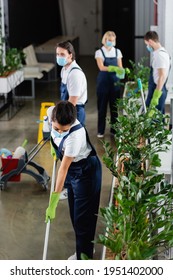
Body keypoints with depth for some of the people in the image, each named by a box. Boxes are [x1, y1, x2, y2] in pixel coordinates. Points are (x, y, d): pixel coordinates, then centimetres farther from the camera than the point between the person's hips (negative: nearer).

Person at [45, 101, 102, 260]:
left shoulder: (76, 135, -38)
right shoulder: (52, 113, -21)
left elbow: (63, 169, -35)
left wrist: (53, 205, -31)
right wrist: (54, 146, 18)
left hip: (86, 172, -8)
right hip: (72, 170, 8)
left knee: (83, 218, 1)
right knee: (75, 215, 20)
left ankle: (84, 257, 17)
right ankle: (83, 249, 39)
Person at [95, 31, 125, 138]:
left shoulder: (117, 52, 6)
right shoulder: (99, 52, -4)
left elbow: (120, 67, 1)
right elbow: (101, 67, -18)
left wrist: (121, 72, -23)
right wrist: (114, 68, -33)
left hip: (115, 82, 3)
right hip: (103, 82, -3)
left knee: (114, 106, 7)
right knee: (102, 106, 2)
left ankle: (114, 129, 20)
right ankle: (101, 131, 12)